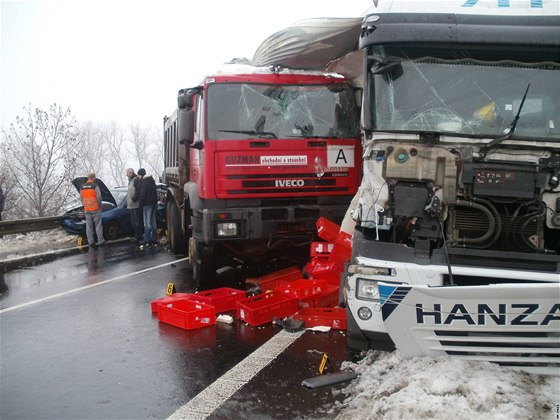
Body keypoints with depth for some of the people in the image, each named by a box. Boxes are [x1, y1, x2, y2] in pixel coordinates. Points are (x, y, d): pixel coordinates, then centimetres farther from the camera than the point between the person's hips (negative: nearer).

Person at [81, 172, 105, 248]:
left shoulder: (82, 187, 7)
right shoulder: (95, 186, -11)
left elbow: (82, 198, 11)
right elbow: (99, 197, -13)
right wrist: (100, 205, 3)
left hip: (87, 209, 5)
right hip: (95, 208, -5)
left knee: (89, 226, 7)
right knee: (98, 225, 1)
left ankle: (91, 242, 8)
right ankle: (100, 241, 1)